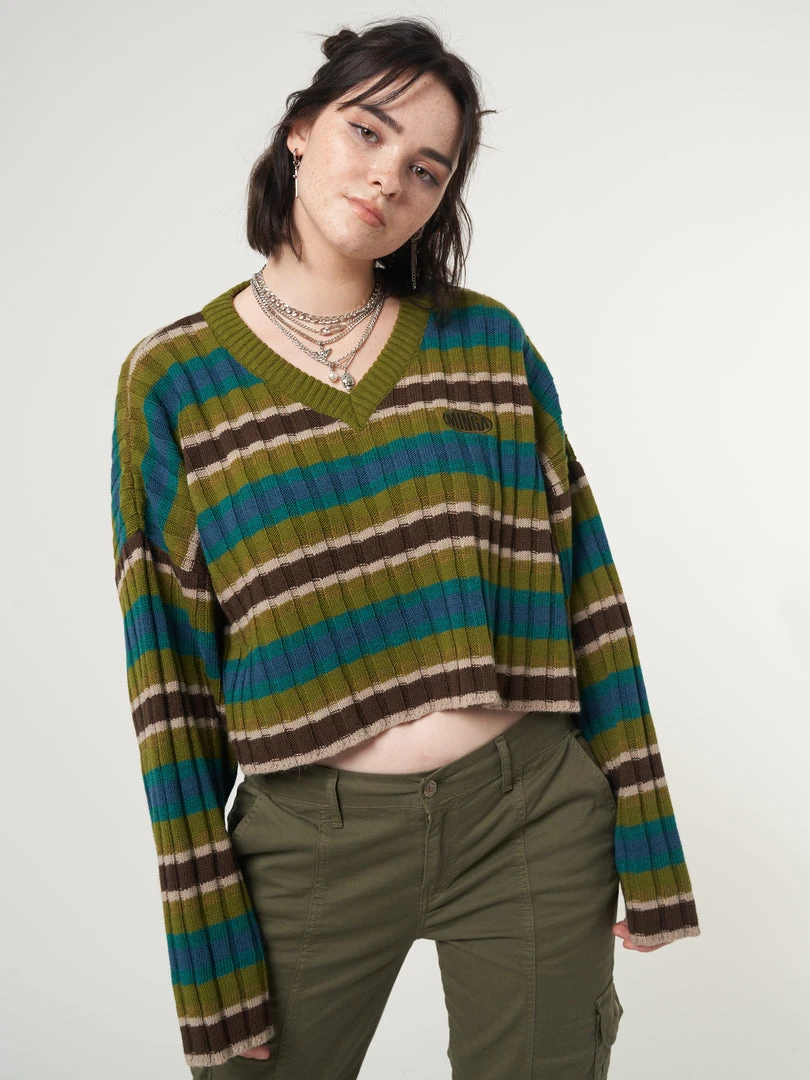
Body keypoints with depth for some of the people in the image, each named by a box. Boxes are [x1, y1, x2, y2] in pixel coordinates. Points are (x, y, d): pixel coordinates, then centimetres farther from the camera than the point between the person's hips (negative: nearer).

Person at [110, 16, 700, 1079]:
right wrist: (213, 957, -3)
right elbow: (173, 682, -3)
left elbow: (586, 595, 3)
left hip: (530, 822, 2)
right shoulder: (172, 378, -2)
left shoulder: (487, 343, 2)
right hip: (311, 842, -1)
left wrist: (646, 844, 2)